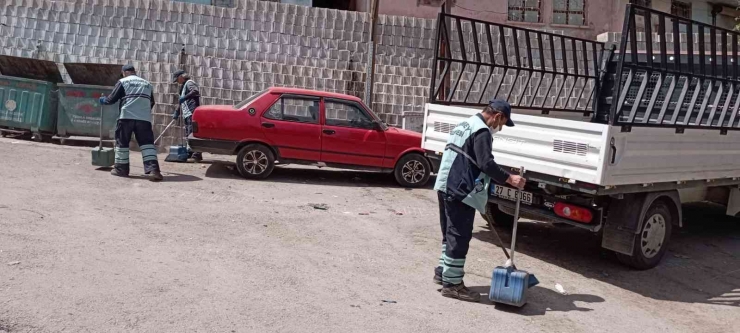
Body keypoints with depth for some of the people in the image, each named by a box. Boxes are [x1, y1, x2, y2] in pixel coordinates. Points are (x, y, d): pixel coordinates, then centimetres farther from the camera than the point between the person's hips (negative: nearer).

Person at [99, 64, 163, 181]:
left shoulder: (123, 82, 7)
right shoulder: (147, 84, 20)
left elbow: (112, 98, 7)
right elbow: (151, 103, 26)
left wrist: (104, 100, 28)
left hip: (127, 116, -3)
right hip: (144, 118, 3)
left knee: (122, 142, 11)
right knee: (147, 143, -2)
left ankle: (121, 168, 17)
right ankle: (153, 170, -16)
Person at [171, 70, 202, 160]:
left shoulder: (189, 83, -3)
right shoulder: (184, 86, 27)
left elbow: (196, 91, -25)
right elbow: (182, 102, 33)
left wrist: (185, 97, -28)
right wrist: (177, 112, 31)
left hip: (192, 113, -10)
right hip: (187, 114, 10)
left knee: (192, 133, -16)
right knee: (188, 133, 11)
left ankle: (197, 153, -20)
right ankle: (189, 151, 16)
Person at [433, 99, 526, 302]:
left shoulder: (464, 125, 21)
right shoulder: (482, 131, -12)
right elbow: (486, 163, -22)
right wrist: (509, 179, -19)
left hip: (446, 187, 10)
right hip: (461, 191, -10)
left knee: (450, 233, 19)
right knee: (459, 236, -5)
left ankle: (443, 272, 29)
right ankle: (452, 284, -1)